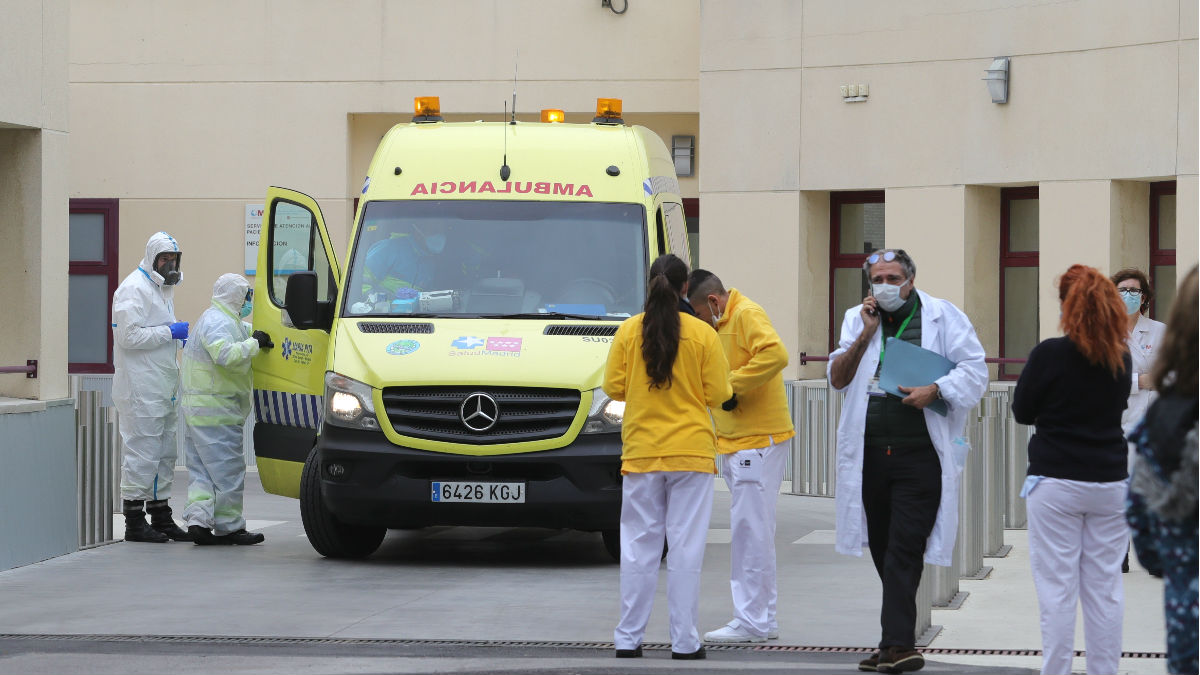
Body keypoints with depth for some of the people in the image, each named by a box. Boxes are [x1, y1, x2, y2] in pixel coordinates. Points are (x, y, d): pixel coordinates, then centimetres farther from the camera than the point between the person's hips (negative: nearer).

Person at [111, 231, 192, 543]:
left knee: (164, 453, 13)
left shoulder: (162, 289, 20)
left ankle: (161, 516, 20)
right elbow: (129, 336, -21)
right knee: (142, 451, -9)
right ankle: (134, 522, -5)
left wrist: (184, 336, 12)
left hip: (162, 387, 10)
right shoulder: (133, 289, -12)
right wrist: (170, 332, -18)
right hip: (140, 387, -10)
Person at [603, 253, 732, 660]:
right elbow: (718, 394, -4)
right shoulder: (702, 334, -6)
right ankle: (684, 641, 2)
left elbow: (614, 388, 1)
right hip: (691, 452, -2)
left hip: (641, 454, 2)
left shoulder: (628, 332, -2)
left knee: (639, 545, 7)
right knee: (686, 546, 2)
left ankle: (628, 638, 9)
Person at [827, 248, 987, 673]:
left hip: (920, 452, -5)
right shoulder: (858, 319, 12)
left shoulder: (943, 317, 1)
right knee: (882, 550, 9)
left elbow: (974, 371, -1)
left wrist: (934, 390, -17)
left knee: (903, 549, -11)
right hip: (870, 453, 5)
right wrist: (866, 335, -6)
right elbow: (837, 378, 5)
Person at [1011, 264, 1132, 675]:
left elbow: (1021, 412, -1)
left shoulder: (1049, 354, -12)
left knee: (1057, 589, -1)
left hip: (1057, 485, -4)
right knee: (1105, 587, 8)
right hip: (1111, 483, 4)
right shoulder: (1121, 359, 2)